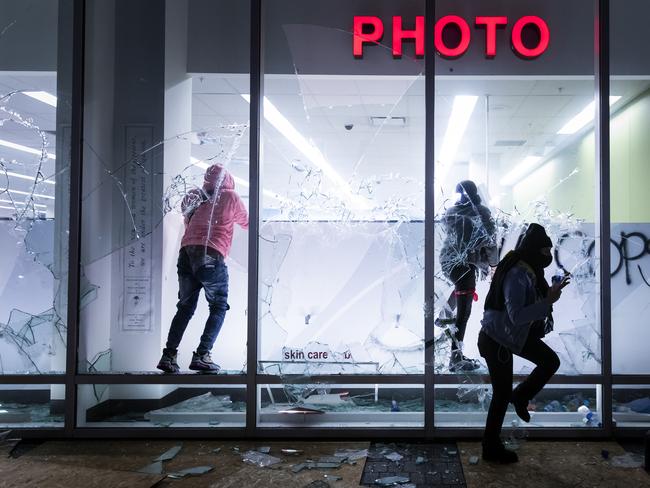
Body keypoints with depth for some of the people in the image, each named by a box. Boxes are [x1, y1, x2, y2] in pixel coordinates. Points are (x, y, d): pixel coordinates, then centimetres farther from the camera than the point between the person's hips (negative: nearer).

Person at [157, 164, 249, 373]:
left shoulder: (196, 199, 17)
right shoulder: (230, 197, 6)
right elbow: (246, 223, 18)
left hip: (186, 253, 5)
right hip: (210, 256, -5)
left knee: (185, 307, 14)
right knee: (219, 307, 7)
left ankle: (169, 355, 8)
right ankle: (202, 355, -3)